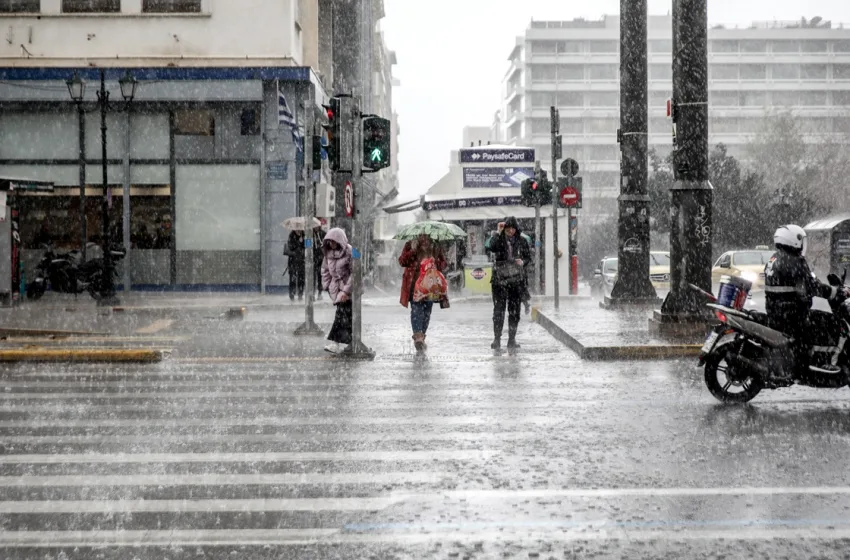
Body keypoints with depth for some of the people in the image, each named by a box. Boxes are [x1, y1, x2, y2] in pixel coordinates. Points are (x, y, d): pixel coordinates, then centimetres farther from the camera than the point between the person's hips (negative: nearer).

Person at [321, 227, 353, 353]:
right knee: (347, 316, 6)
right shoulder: (329, 252, 8)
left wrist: (346, 290, -17)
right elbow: (325, 270, 18)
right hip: (336, 288, 6)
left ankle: (336, 343, -16)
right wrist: (327, 286, 7)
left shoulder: (349, 252, -13)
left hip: (348, 288, -6)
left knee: (342, 315, -12)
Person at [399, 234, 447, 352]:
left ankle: (421, 338, 18)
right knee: (416, 310, -16)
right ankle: (418, 336, -25)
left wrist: (435, 263, -10)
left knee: (427, 311, 7)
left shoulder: (435, 249, 10)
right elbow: (402, 261, -6)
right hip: (414, 285, -3)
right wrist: (412, 251, -17)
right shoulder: (410, 246, 4)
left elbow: (443, 265, 12)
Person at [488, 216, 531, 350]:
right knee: (498, 309, -3)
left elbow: (528, 257, 12)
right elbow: (492, 247, -22)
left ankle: (512, 339, 13)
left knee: (514, 311, 5)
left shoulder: (521, 241, 5)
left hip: (517, 280, 2)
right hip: (499, 279, -2)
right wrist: (499, 234, -24)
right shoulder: (498, 239, 0)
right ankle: (497, 338, 2)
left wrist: (523, 262, -9)